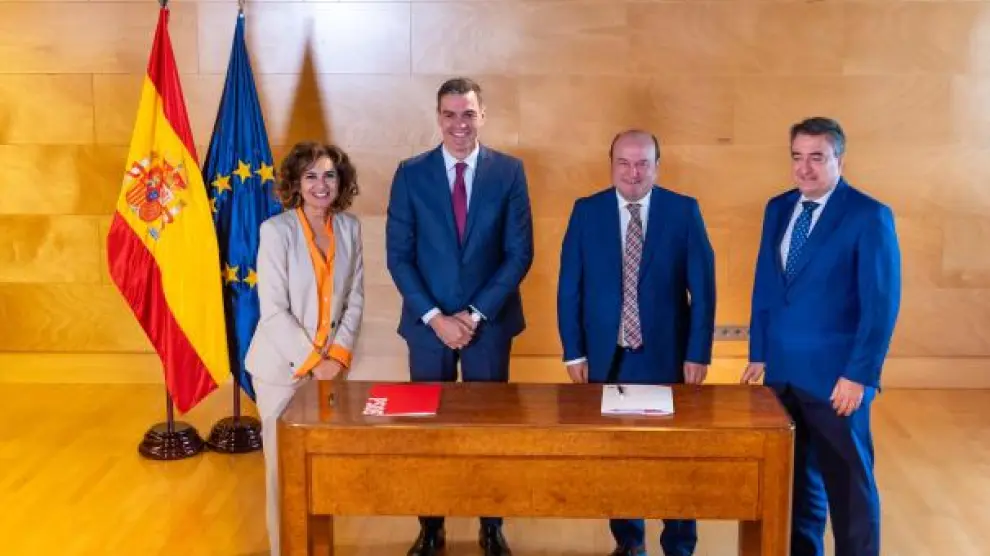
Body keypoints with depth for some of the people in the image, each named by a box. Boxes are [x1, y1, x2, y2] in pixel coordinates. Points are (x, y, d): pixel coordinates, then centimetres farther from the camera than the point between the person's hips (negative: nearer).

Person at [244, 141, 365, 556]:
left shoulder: (350, 228, 1)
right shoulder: (275, 230, -13)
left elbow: (355, 298, 5)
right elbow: (273, 311, -16)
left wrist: (340, 354, -6)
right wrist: (312, 362, -15)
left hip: (330, 364, 4)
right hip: (283, 366, -4)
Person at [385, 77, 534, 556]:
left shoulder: (509, 171, -2)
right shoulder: (410, 173, -1)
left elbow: (519, 253, -5)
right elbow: (398, 256, -3)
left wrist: (476, 314, -11)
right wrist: (435, 317, -12)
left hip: (490, 321, 0)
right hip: (428, 322, 1)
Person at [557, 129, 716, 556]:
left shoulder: (683, 211, -3)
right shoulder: (586, 211, 0)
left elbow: (702, 287, -3)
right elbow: (570, 287, 1)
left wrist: (698, 352, -6)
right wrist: (574, 351, -3)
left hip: (666, 355, -1)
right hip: (606, 357, 1)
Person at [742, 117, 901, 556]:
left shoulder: (869, 216, -10)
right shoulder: (778, 209, 9)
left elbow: (882, 304, -12)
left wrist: (859, 375, -16)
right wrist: (758, 353, 10)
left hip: (835, 374, -5)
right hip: (782, 369, 6)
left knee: (848, 482, 6)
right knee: (795, 474, 15)